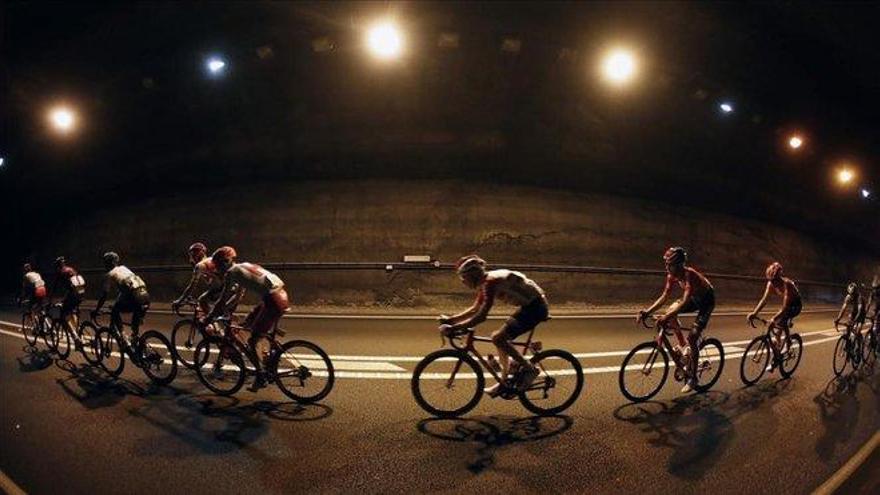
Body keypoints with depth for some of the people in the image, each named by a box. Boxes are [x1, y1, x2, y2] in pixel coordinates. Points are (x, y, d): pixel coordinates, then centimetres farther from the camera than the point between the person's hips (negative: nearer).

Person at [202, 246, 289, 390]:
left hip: (273, 301, -9)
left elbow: (222, 300, -4)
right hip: (281, 296, 9)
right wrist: (221, 310, 35)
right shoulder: (243, 267, 22)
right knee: (248, 323, 25)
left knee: (253, 340, 3)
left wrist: (207, 319, 5)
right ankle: (266, 356, 29)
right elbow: (238, 295, 32)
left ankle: (261, 377, 9)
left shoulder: (231, 272, -3)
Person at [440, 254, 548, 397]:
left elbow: (481, 316, -29)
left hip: (536, 307, -10)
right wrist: (451, 319, 8)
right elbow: (475, 309, 16)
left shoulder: (490, 282, -23)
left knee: (498, 338, -15)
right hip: (530, 306, 10)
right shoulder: (485, 282, 7)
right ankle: (504, 383, 20)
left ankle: (529, 369, -3)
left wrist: (454, 328, -28)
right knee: (500, 339, 11)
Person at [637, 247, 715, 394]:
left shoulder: (689, 274, -36)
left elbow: (685, 301, -45)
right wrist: (647, 312, -23)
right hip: (694, 298, 7)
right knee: (671, 311, -16)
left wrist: (666, 318, -55)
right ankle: (682, 345, 6)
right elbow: (664, 296, -12)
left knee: (692, 337, -14)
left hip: (706, 300, -7)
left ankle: (692, 378, -2)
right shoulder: (672, 275, -15)